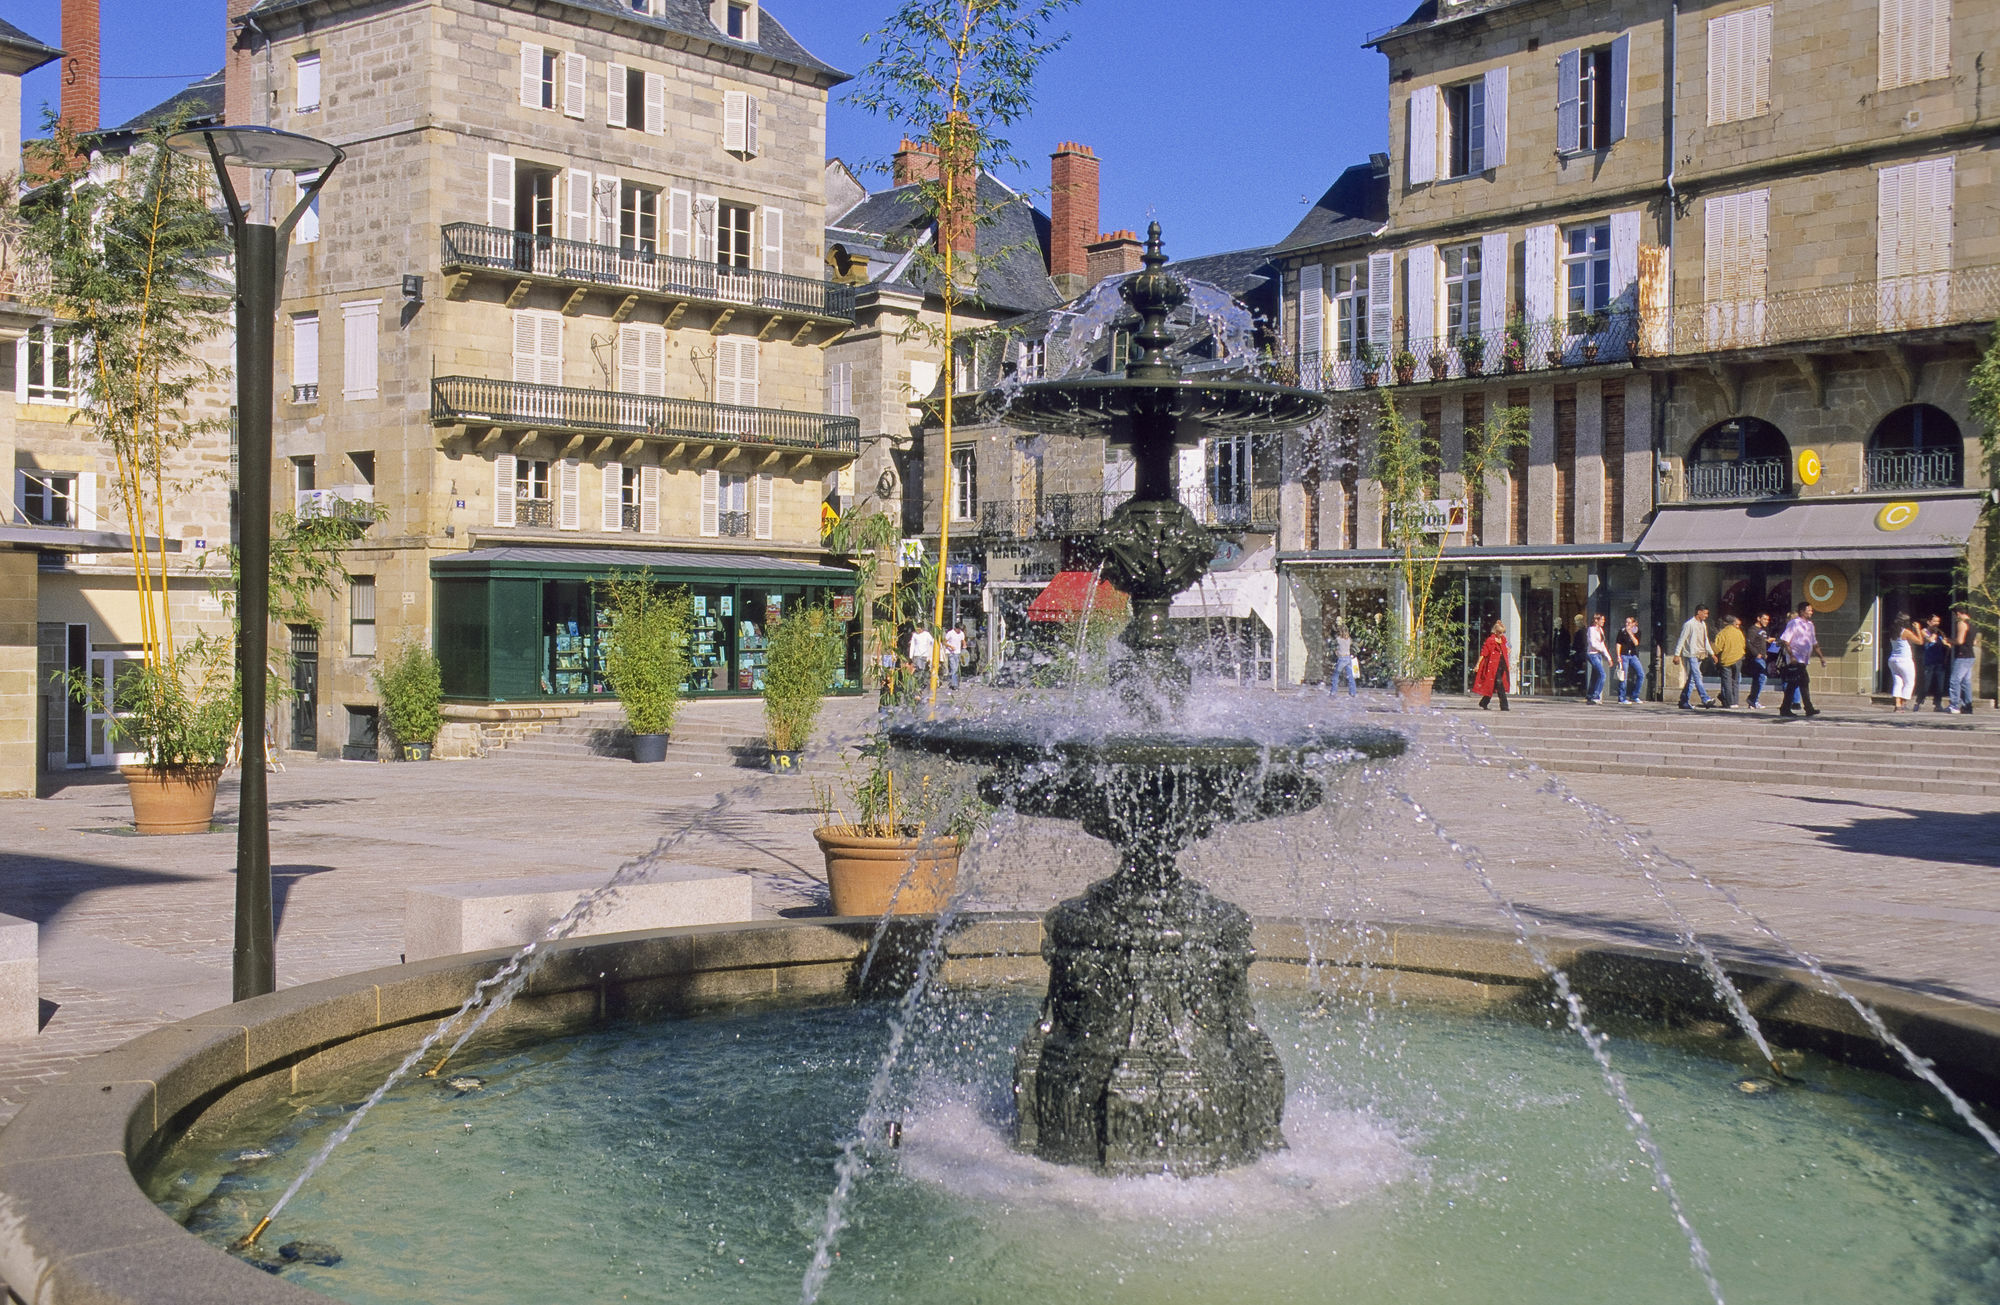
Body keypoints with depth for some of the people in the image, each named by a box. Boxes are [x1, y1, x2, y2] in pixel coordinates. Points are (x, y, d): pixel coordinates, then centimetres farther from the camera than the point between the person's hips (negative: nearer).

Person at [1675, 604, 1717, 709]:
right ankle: (1705, 699, -26)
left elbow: (1706, 640, 26)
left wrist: (1711, 653, 22)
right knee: (1697, 676, -16)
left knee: (1692, 679, 7)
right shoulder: (1689, 624, -9)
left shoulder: (1703, 624, 17)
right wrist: (1677, 654, -13)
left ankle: (1684, 701, 11)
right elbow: (1682, 639, -10)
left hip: (1700, 655, 8)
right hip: (1691, 655, -8)